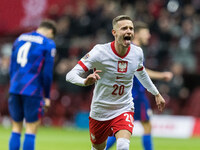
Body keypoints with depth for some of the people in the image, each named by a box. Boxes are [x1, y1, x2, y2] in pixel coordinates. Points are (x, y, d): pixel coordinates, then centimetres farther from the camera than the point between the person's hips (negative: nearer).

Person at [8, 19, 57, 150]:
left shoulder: (20, 39, 16)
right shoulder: (48, 44, -1)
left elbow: (12, 67, 17)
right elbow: (48, 73, -4)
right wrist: (47, 96, 3)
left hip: (15, 89, 5)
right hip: (33, 91, -5)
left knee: (16, 129, 12)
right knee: (31, 131, 0)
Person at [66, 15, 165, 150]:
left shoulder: (137, 53, -6)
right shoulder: (100, 52, -19)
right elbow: (71, 75, -23)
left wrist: (156, 93, 28)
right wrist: (85, 81, -45)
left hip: (124, 110, 1)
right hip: (100, 111, -1)